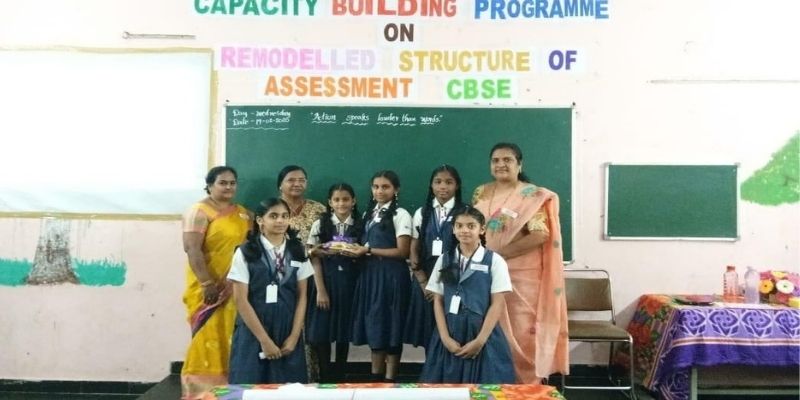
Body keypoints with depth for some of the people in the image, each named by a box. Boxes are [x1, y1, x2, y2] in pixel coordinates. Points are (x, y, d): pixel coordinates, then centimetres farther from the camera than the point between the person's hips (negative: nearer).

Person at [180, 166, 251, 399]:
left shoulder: (243, 214, 14)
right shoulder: (200, 211, -6)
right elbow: (192, 249, -15)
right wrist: (207, 283, -20)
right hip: (210, 288, -6)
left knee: (231, 339, 9)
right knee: (209, 338, -2)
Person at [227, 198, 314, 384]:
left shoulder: (298, 252, 4)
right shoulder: (245, 253, -6)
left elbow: (301, 296, 5)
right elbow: (241, 300, -8)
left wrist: (294, 336, -3)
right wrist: (264, 340, -10)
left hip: (288, 335, 3)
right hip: (253, 334, -2)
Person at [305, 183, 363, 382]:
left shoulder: (360, 226, 2)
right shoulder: (320, 224, -1)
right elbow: (314, 259, -4)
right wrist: (320, 290, -10)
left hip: (349, 282, 1)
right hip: (326, 280, -1)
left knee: (344, 330, 8)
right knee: (322, 330, 0)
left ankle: (340, 376, 21)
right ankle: (324, 377, 13)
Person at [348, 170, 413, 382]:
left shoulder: (400, 214, -7)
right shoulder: (369, 213, 14)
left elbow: (402, 252, -12)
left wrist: (368, 250, -14)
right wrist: (357, 251, -3)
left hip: (391, 276, -6)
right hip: (370, 274, 7)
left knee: (390, 325, 0)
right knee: (373, 324, 9)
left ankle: (389, 379, 9)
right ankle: (375, 376, 18)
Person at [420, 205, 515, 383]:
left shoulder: (495, 261, -2)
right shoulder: (444, 260, 6)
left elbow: (498, 303, -5)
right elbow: (438, 301, 4)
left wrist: (480, 340, -11)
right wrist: (445, 338, -6)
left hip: (484, 336, -2)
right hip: (450, 337, 2)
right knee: (447, 384, 4)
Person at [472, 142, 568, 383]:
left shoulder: (532, 196, -6)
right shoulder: (481, 193, 10)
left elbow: (540, 235, -16)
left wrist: (499, 254, -18)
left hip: (521, 276, -4)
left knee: (520, 333, 1)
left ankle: (526, 387, 14)